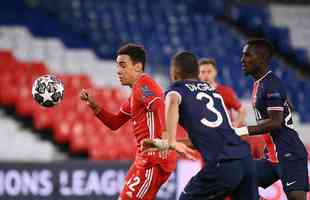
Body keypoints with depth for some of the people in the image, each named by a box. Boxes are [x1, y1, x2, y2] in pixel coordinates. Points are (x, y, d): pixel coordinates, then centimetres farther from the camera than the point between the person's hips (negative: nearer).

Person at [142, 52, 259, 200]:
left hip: (222, 164, -6)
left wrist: (169, 142, -17)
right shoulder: (213, 92, 27)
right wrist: (163, 145, 31)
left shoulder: (178, 88, 10)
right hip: (245, 158, 6)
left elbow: (173, 100, -17)